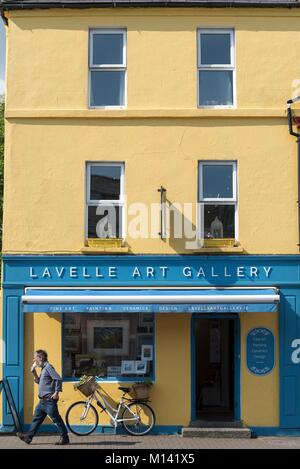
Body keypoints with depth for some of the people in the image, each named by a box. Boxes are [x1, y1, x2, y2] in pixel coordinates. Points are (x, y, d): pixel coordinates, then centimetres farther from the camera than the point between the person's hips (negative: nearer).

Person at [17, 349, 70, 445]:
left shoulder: (48, 367, -13)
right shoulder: (43, 369, 17)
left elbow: (58, 379, -21)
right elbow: (39, 382, 25)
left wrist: (56, 393, -22)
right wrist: (34, 372, 13)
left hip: (49, 400, -10)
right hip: (43, 400, 10)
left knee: (56, 419, -4)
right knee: (36, 418, 11)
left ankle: (64, 438, 1)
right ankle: (28, 437, 15)